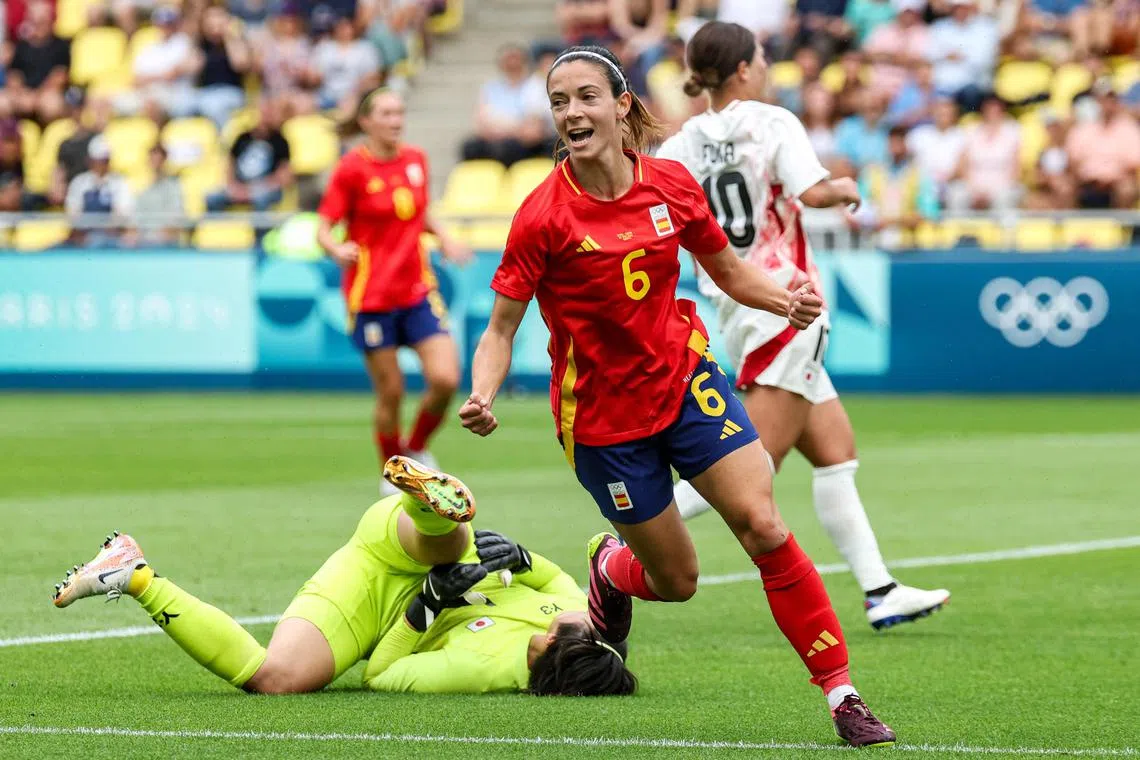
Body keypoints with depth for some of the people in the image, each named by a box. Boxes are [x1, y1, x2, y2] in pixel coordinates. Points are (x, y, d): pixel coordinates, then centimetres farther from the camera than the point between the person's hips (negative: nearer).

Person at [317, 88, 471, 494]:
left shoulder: (416, 160, 6)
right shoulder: (352, 168, -9)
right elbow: (323, 228, -8)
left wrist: (444, 237, 3)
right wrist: (338, 250, -29)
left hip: (418, 292, 4)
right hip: (371, 295, -4)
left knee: (445, 379, -9)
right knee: (391, 392, 0)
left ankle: (417, 449, 18)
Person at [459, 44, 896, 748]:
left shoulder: (672, 184, -7)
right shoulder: (545, 216, -17)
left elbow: (729, 271, 8)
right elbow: (501, 328, -11)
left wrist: (786, 301, -11)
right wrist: (482, 399, -30)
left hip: (686, 378, 2)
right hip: (603, 413, -2)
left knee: (762, 525, -15)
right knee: (677, 579, 7)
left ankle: (842, 695, -9)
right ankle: (612, 567, 46)